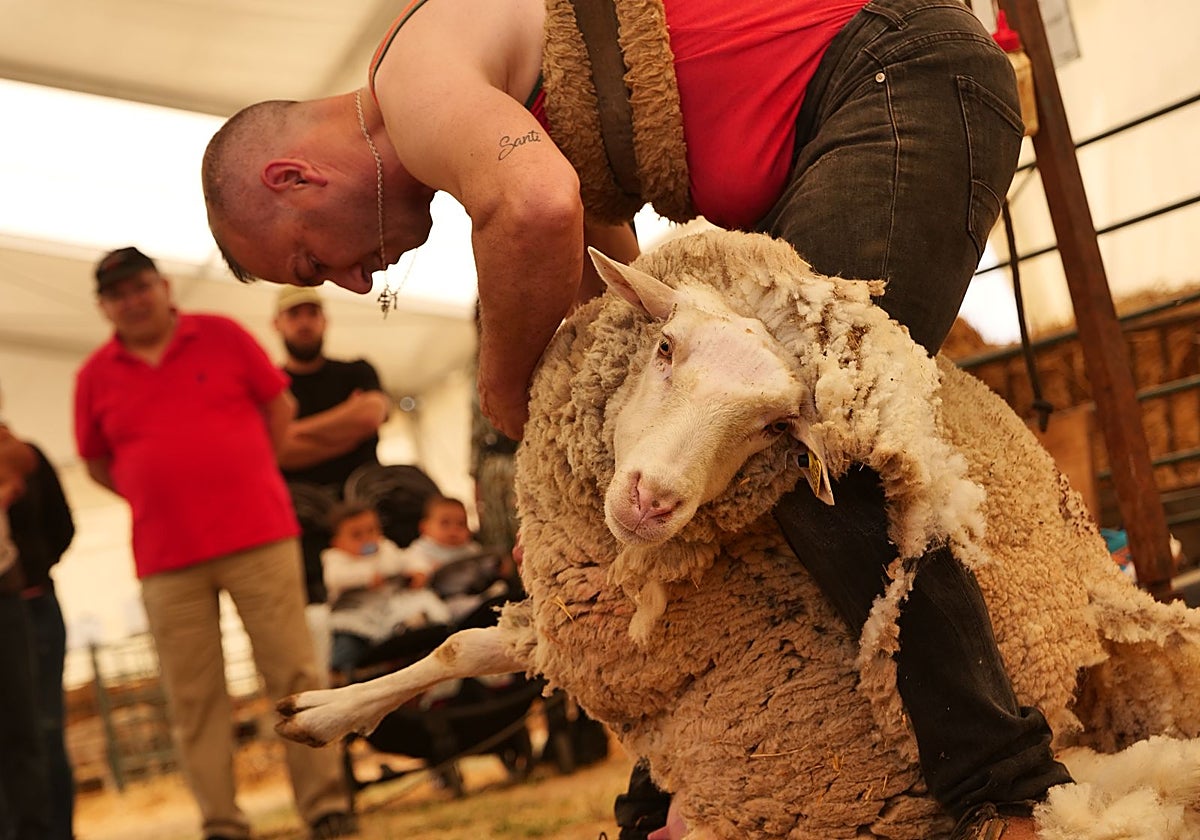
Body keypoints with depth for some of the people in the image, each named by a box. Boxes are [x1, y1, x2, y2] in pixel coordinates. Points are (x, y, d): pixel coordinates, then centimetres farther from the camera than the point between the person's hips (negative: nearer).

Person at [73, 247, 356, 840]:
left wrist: (246, 479, 8)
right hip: (165, 560, 2)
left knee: (293, 673, -2)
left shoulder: (221, 337, 6)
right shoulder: (96, 375, 8)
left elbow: (280, 406, 12)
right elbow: (96, 463, 16)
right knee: (192, 697, 2)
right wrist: (161, 499, 7)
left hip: (257, 537, -1)